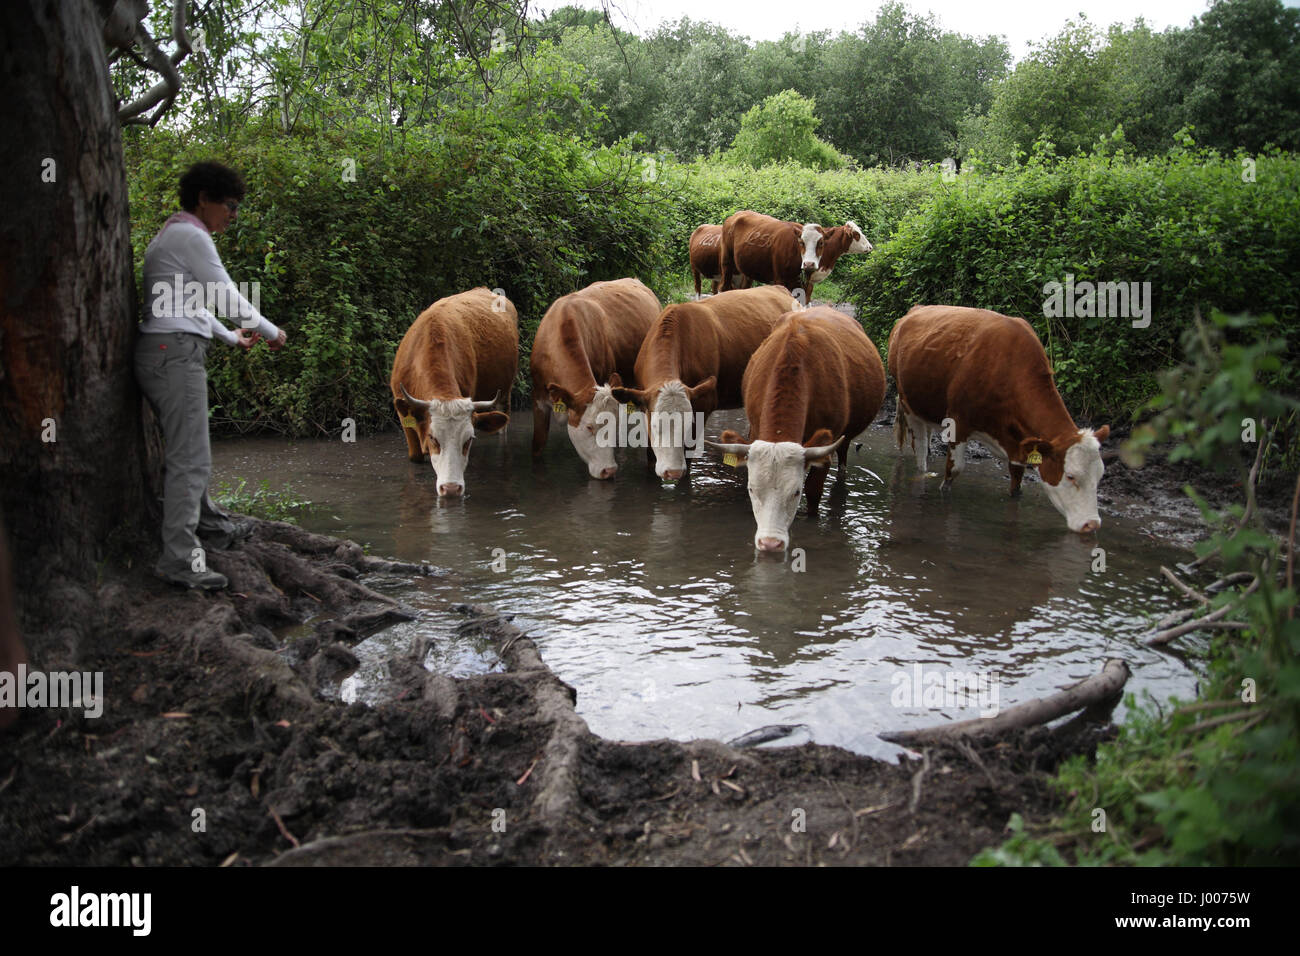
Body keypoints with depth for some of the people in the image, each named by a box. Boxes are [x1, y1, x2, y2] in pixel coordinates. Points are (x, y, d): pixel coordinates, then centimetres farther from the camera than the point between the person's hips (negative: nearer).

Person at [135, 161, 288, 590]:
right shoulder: (191, 237, -10)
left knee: (188, 448, 21)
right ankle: (179, 558, -12)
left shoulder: (173, 234, 22)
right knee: (190, 458, -12)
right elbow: (229, 297, -10)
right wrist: (272, 332, 4)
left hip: (163, 351, 11)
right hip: (175, 351, -11)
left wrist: (232, 337, 39)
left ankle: (210, 525, 36)